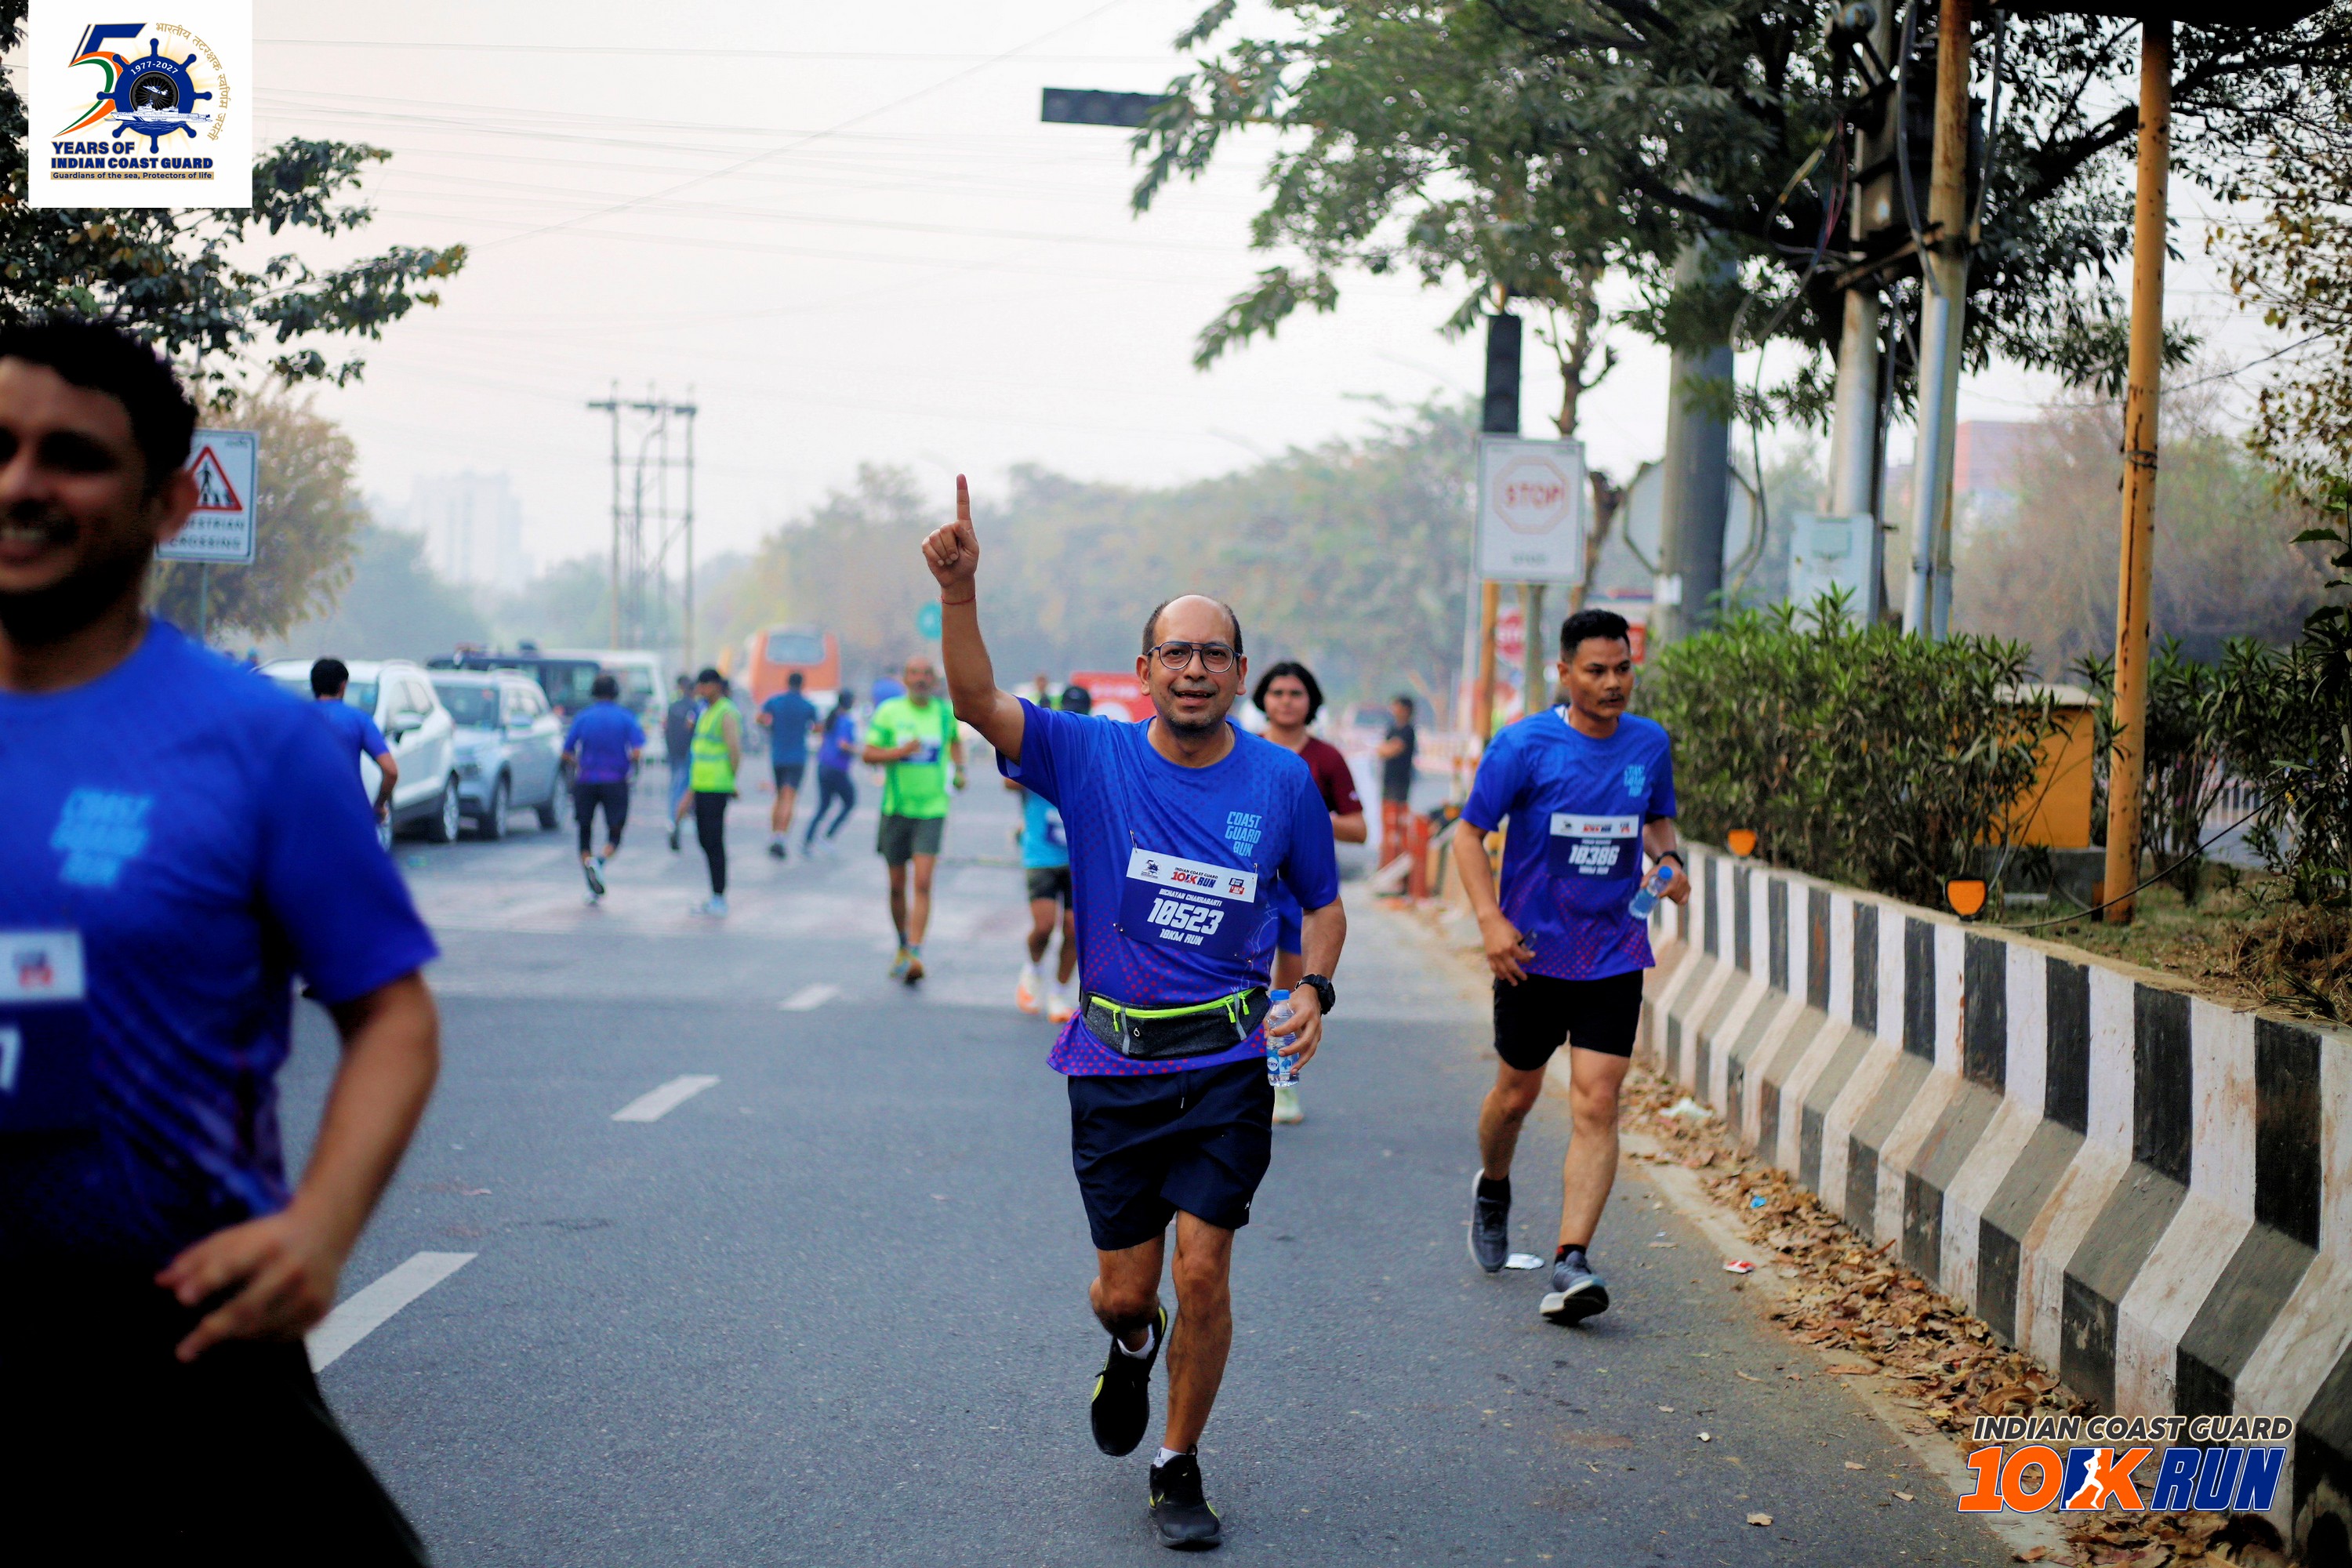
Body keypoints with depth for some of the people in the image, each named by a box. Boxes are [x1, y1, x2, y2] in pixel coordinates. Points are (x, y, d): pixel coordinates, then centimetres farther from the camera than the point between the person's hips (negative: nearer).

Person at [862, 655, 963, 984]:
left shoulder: (945, 712, 5)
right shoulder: (889, 712, -1)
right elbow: (869, 753, -2)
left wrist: (960, 769, 10)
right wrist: (900, 752, -19)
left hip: (932, 809, -1)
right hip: (896, 807, 1)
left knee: (922, 883, -15)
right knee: (897, 885, 10)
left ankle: (915, 955, -20)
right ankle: (903, 948, 30)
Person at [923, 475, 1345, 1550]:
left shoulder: (1282, 784, 0)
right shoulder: (1091, 758, -4)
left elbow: (1323, 902, 14)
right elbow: (977, 703, -18)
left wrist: (1314, 990, -6)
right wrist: (960, 591, -34)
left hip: (1229, 1065, 0)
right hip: (1113, 1064, 0)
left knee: (1201, 1275, -7)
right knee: (1124, 1289, 5)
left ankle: (1179, 1467, 15)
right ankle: (1131, 1346, 44)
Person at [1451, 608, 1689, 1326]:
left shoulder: (1651, 743, 3)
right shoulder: (1524, 745, -9)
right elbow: (1469, 833, -6)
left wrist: (1667, 857, -3)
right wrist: (1491, 921, -18)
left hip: (1614, 955, 2)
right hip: (1533, 951, -2)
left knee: (1596, 1106, -10)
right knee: (1517, 1091, 14)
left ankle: (1572, 1262, -12)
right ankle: (1492, 1191, 45)